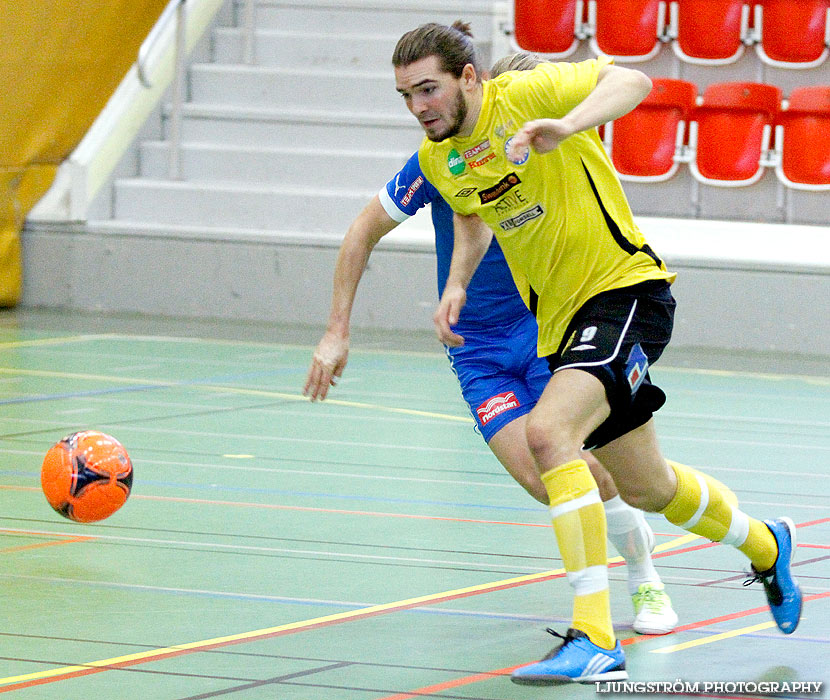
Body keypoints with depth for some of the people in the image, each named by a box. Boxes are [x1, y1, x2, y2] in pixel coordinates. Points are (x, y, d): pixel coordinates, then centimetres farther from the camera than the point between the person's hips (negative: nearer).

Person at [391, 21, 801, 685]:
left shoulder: (525, 94, -17)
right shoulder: (437, 159, 4)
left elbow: (631, 81, -30)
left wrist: (566, 127, -46)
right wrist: (456, 285, 9)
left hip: (625, 289, -8)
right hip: (561, 319, 8)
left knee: (548, 431, -31)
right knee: (648, 489, 18)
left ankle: (595, 638, -31)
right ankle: (765, 544, 50)